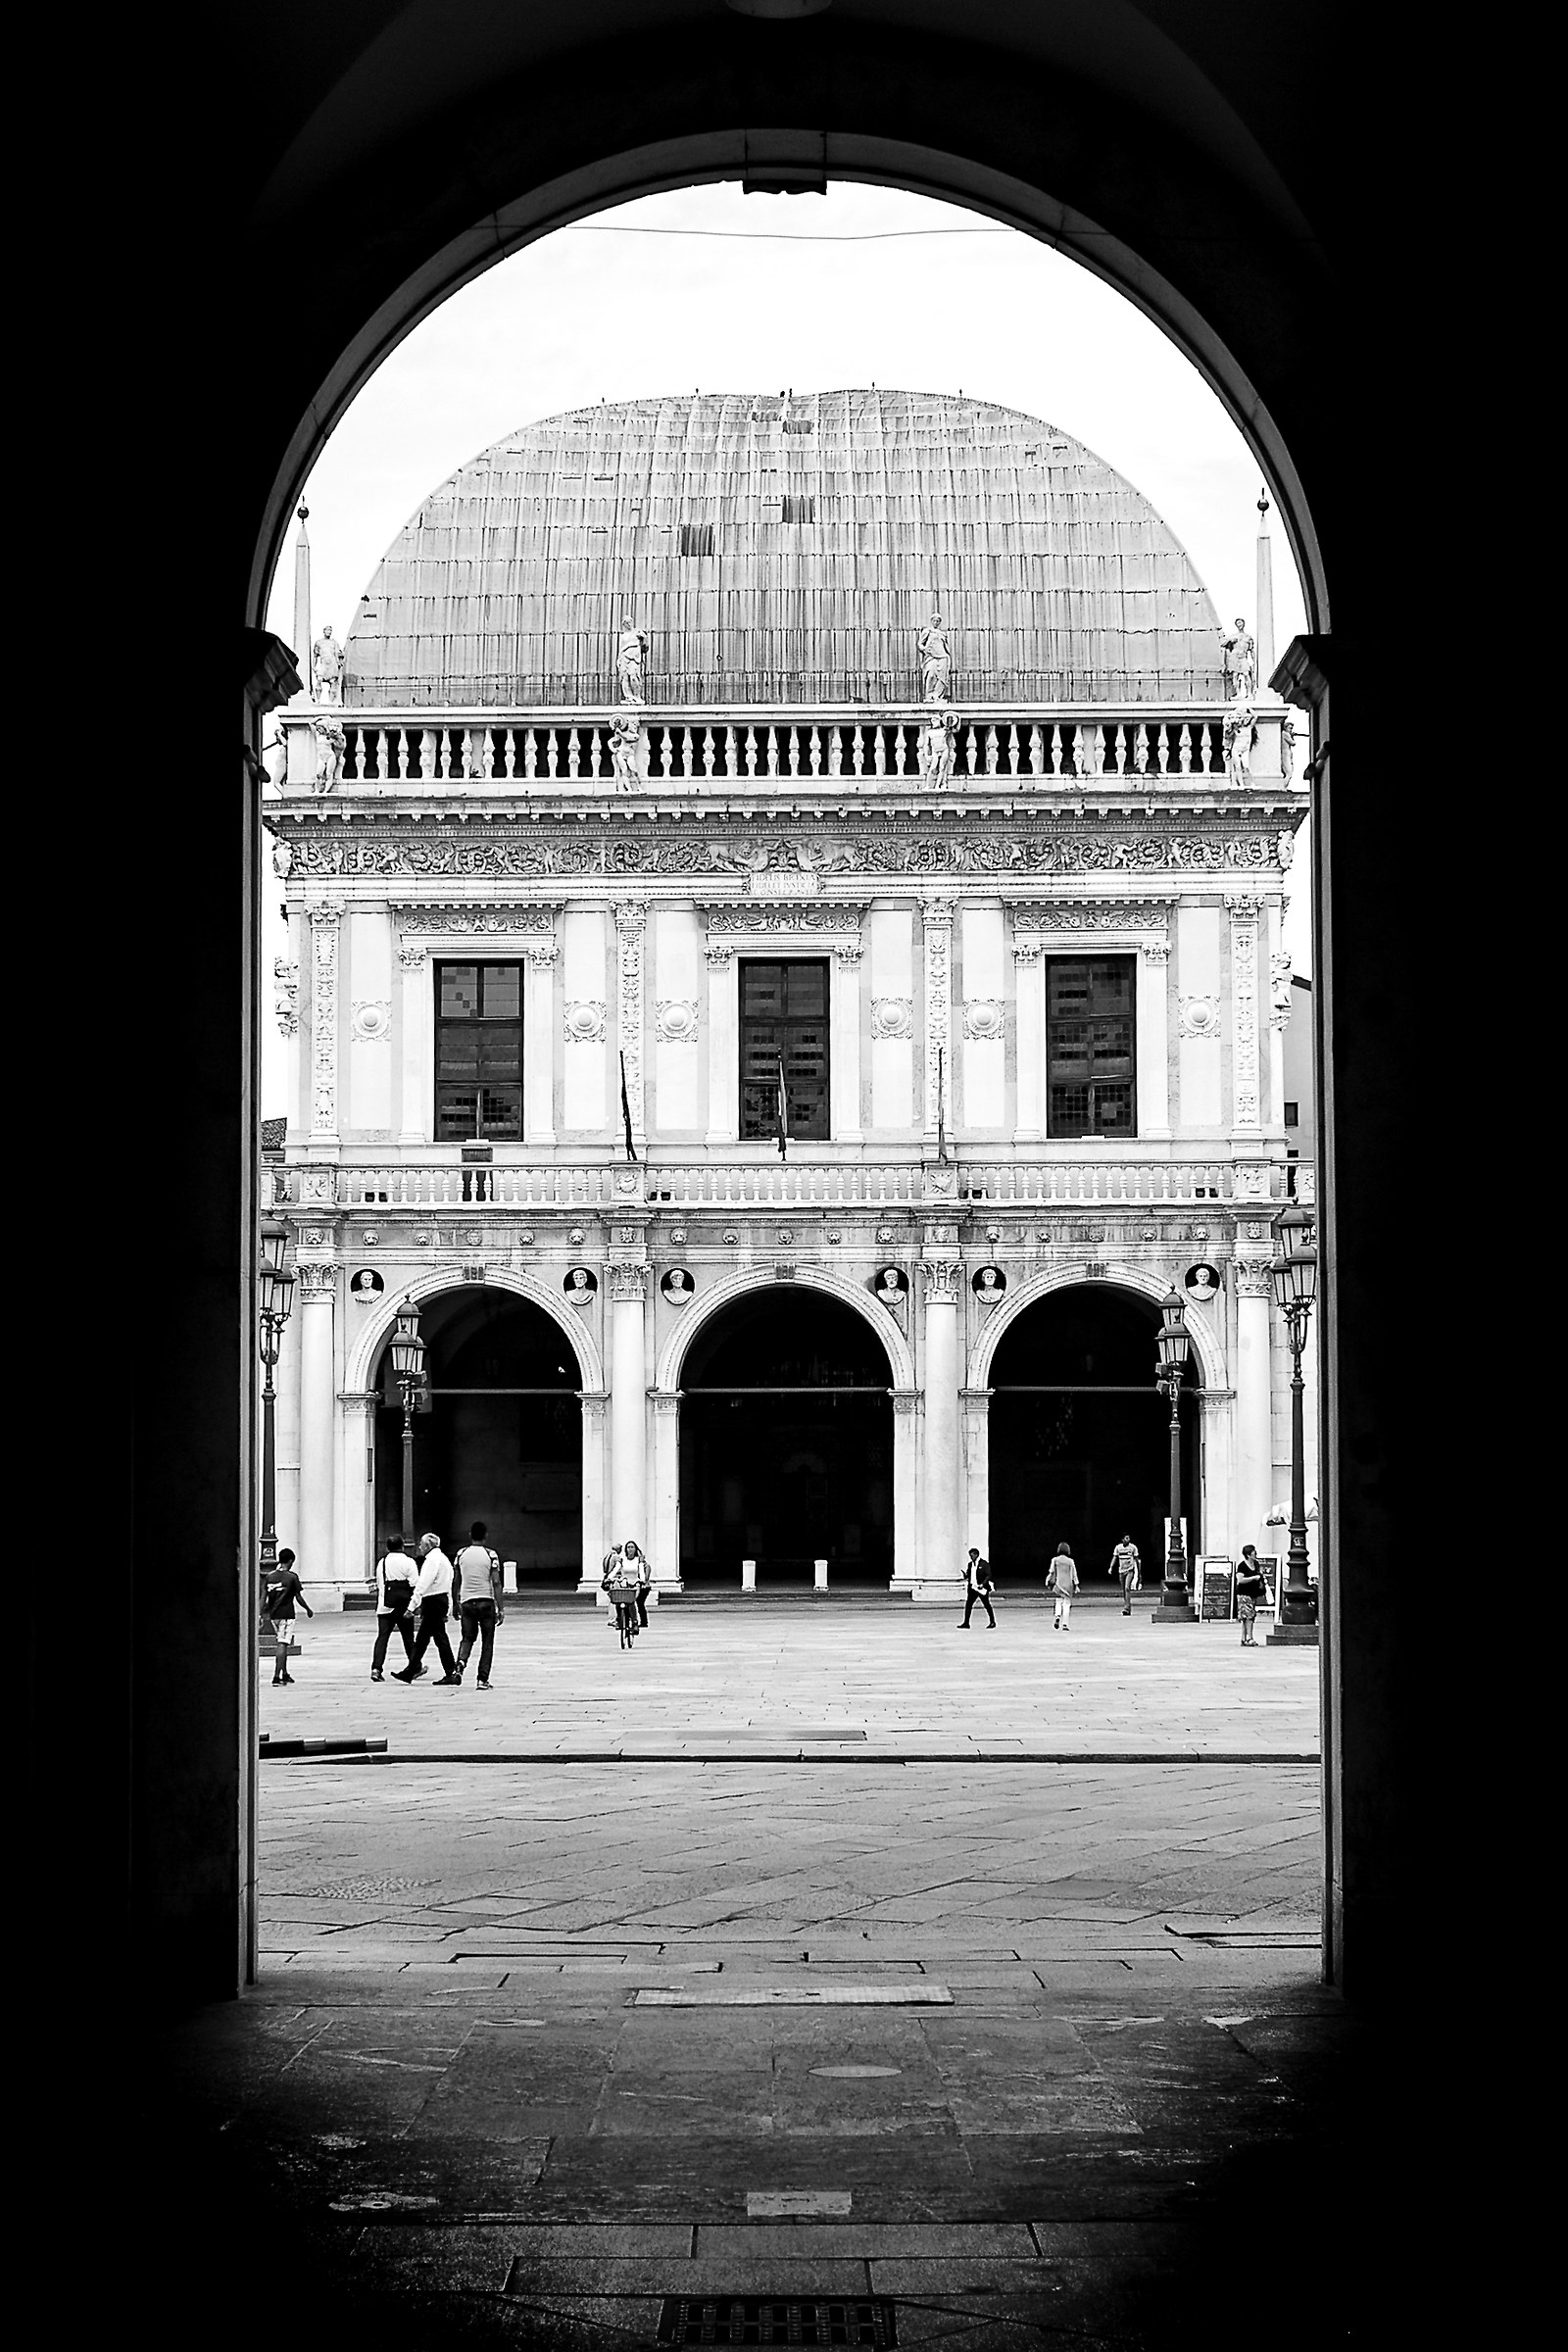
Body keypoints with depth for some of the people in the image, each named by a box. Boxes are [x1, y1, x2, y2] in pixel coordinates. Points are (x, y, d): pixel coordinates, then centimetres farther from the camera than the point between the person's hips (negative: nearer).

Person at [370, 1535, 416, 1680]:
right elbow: (413, 1586, -7)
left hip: (384, 1607, 2)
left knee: (382, 1637, -2)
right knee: (408, 1638, 11)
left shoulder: (382, 1562, 8)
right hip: (403, 1607, -2)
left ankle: (376, 1669, -16)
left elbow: (379, 1585, 13)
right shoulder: (408, 1562, -3)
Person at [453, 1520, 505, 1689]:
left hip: (466, 1601, 2)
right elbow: (496, 1583, -8)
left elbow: (457, 1582, 9)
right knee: (487, 1642, 8)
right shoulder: (490, 1555, -5)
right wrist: (500, 1609, -4)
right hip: (486, 1601, -2)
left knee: (468, 1637, 16)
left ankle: (461, 1663, -13)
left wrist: (457, 1604, 19)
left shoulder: (461, 1554, 3)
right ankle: (483, 1679, 5)